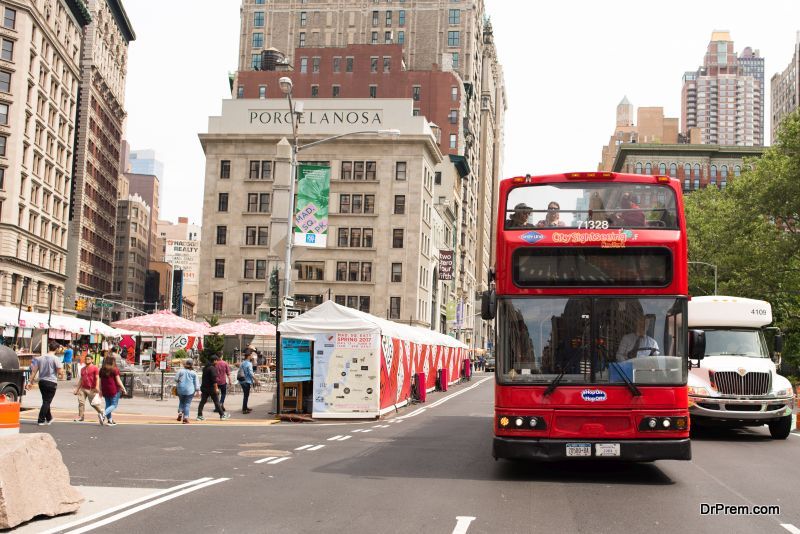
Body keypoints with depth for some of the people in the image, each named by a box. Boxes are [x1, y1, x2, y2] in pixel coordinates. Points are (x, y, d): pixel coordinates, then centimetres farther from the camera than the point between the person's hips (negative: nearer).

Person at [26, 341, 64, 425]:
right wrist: (61, 376, 9)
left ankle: (49, 418, 31)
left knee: (46, 401, 18)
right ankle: (41, 420, -5)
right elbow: (60, 371, -13)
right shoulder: (55, 359, -10)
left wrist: (30, 382, 11)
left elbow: (34, 371, 7)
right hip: (51, 382, -6)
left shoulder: (40, 358, 7)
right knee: (47, 402, -1)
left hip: (42, 382, 6)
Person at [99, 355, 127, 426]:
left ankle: (109, 420, 17)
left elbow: (100, 381, 8)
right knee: (114, 405, 2)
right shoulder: (115, 370, -10)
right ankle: (104, 413, -21)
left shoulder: (102, 370, 5)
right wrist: (123, 389, -2)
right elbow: (118, 381, -10)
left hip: (105, 390, 5)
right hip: (114, 390, -5)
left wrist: (100, 390, 16)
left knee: (108, 404, 14)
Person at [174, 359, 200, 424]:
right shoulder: (194, 373, -3)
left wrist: (177, 384, 23)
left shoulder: (181, 371, -2)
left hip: (181, 389, 1)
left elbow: (176, 379, 3)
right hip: (190, 391, -1)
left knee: (181, 402, 20)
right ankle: (185, 417, -4)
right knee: (187, 404, 2)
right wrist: (197, 390, 8)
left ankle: (180, 412, 0)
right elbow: (196, 382, 0)